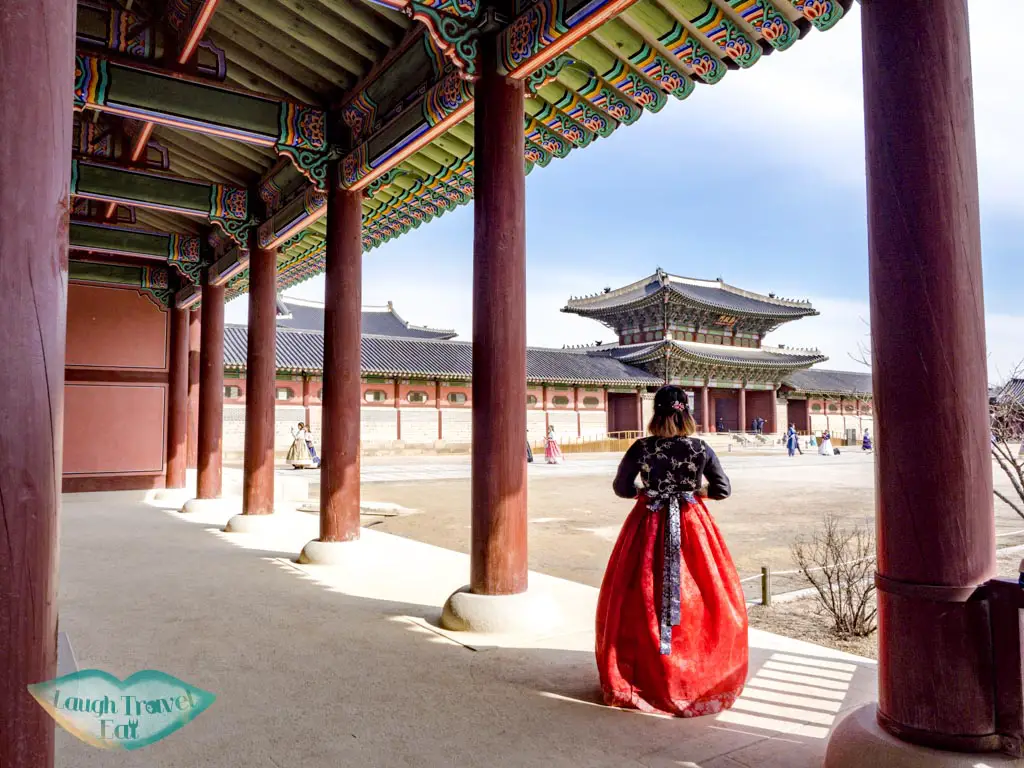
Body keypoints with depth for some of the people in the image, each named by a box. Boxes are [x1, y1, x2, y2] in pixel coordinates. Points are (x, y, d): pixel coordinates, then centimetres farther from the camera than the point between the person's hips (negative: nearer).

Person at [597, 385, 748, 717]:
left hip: (649, 526, 0)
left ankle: (645, 675, 20)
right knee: (699, 598, 12)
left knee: (640, 600, 10)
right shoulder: (700, 449, -7)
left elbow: (621, 487, -2)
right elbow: (723, 489, -1)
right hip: (692, 526, 1)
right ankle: (703, 677, 22)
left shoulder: (641, 448, -8)